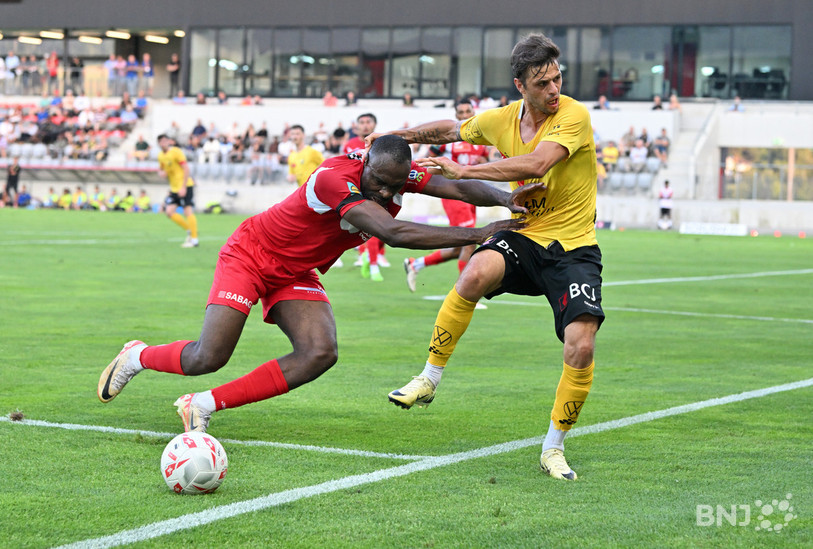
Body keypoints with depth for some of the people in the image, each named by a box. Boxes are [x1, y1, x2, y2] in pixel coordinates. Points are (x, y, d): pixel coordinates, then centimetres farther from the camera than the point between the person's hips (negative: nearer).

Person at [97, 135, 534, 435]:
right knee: (209, 358, -15)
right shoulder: (335, 178, -35)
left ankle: (202, 406, -7)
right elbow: (394, 233, -44)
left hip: (296, 274, 7)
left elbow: (458, 187, -18)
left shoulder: (398, 174, -13)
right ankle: (137, 357, 20)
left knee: (320, 354, -17)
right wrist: (476, 234, -46)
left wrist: (506, 199, -39)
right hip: (249, 255, -7)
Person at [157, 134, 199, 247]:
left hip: (185, 186, -7)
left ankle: (194, 239, -6)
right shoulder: (161, 156, 10)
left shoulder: (176, 152, -11)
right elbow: (162, 169, 24)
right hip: (174, 188, 7)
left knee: (188, 211, -11)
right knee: (169, 212, -4)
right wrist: (162, 172, -2)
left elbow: (186, 168, -14)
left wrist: (183, 187, -19)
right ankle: (189, 230, 11)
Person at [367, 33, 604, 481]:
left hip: (574, 247, -3)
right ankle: (429, 378, -15)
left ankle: (553, 448, 0)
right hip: (524, 236, 3)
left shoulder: (574, 116, -15)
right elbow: (452, 129, 23)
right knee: (476, 273, -32)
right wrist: (397, 136, 14)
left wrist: (463, 171, -28)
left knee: (581, 345, -21)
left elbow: (536, 163, -30)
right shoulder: (501, 120, 2)